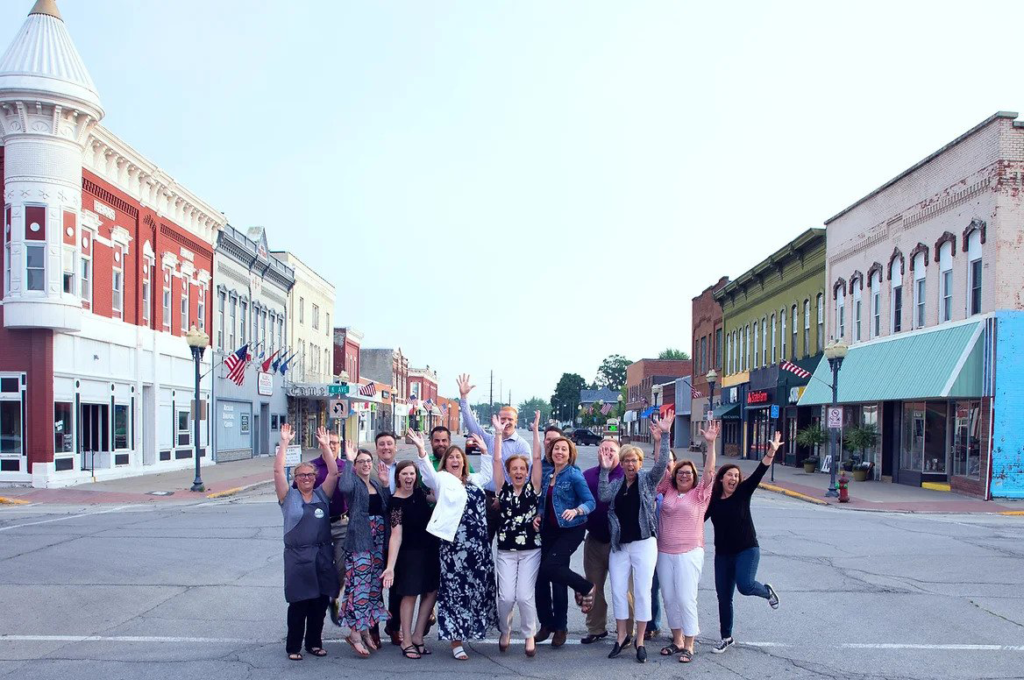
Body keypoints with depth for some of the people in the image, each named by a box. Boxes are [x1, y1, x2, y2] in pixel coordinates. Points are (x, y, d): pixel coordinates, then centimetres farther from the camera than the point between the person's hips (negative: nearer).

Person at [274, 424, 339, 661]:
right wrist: (284, 443, -13)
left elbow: (333, 472, -1)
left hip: (322, 556, 3)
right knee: (298, 604, 1)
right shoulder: (289, 496, 2)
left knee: (320, 602, 8)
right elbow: (278, 471, -10)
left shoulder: (322, 495, 8)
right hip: (297, 557, -3)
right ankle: (293, 647, 13)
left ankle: (314, 642, 23)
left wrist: (325, 445, -5)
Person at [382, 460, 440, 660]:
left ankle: (417, 636, 17)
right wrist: (390, 566, -30)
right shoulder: (397, 503, -16)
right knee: (410, 594, -1)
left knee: (431, 592, 6)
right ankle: (407, 641, 11)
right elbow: (396, 536, -22)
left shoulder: (419, 492, 2)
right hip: (410, 553, -7)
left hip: (430, 550, 7)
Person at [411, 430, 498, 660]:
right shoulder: (442, 480, 1)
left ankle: (469, 630, 26)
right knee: (455, 588, -4)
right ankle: (455, 641, 2)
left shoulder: (473, 480, 20)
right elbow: (428, 472, -18)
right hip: (455, 541, -6)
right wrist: (421, 450, -32)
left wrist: (484, 450, 33)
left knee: (478, 585, 10)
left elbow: (487, 473, 37)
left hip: (479, 542, 6)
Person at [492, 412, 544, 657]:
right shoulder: (503, 489, 3)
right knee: (506, 596, -4)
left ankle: (530, 635, 16)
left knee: (525, 595, -6)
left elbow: (537, 458, -5)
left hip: (531, 550, -1)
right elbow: (496, 459, -2)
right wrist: (498, 432, -4)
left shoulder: (533, 488, 2)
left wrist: (536, 429, -8)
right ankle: (505, 631, 24)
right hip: (506, 551, 1)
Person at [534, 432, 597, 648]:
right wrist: (539, 516, -1)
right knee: (542, 578, 4)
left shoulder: (574, 475, -9)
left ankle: (586, 588, 3)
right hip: (548, 530, 6)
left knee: (550, 567, -22)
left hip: (570, 530, -6)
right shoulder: (546, 473, 7)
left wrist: (576, 511, -32)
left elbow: (591, 502, -13)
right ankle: (547, 623, 20)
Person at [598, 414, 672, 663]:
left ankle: (640, 641, 11)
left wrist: (663, 436, -25)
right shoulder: (615, 484, 8)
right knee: (618, 592, 7)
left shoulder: (647, 480, -1)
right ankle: (621, 636, 20)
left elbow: (662, 463, -17)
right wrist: (605, 470, -15)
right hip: (619, 546, 3)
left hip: (643, 544, -3)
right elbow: (603, 497, -10)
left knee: (642, 592, 0)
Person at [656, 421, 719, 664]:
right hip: (664, 553, 4)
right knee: (669, 599, 10)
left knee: (686, 599, -5)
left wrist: (710, 444, -22)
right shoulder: (668, 491, 8)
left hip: (689, 553, -4)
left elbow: (709, 471, -12)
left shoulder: (700, 494, -1)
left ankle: (689, 646, 7)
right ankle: (677, 640, 24)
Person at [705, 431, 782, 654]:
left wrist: (771, 453, -28)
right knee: (724, 597, 7)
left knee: (744, 585, -24)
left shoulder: (743, 493, -5)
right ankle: (727, 638, 24)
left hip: (747, 549, -3)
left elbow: (758, 474, -17)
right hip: (722, 554, 3)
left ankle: (767, 591, 12)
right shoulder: (712, 500, 0)